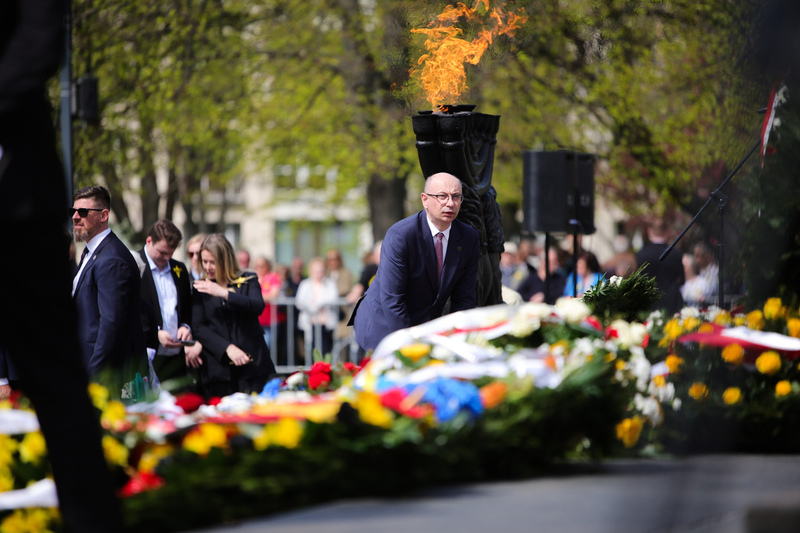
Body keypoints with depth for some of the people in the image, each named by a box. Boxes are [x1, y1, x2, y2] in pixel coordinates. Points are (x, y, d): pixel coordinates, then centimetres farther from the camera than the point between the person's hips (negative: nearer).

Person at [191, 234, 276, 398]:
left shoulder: (248, 281, 9)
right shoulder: (201, 289, 11)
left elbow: (258, 307, -10)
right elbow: (198, 328, 3)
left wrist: (224, 293, -20)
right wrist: (228, 348, -11)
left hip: (252, 366, -1)